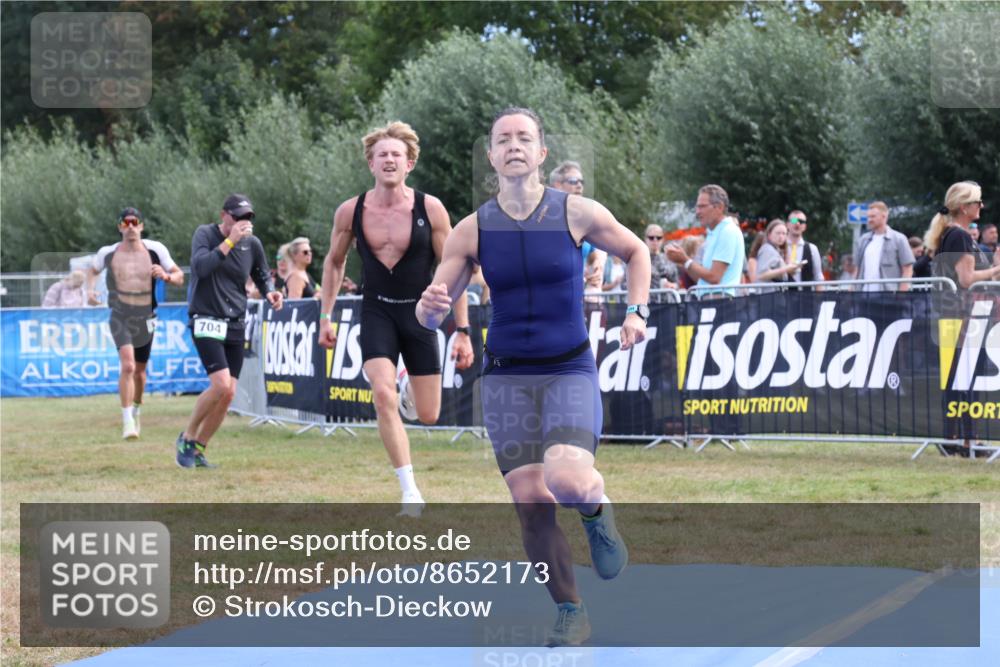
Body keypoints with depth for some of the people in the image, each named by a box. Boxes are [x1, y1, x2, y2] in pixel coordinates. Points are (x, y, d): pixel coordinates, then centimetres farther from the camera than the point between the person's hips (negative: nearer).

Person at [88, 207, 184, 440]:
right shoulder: (108, 253, -4)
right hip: (120, 318, -2)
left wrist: (166, 276, -20)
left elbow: (180, 277, 1)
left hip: (145, 319, 2)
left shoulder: (155, 250, -5)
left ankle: (136, 411, 42)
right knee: (127, 366, -21)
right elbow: (93, 270, 18)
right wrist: (90, 289, -1)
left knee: (139, 370, 16)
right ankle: (127, 421, -19)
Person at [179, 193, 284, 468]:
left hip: (235, 326, 5)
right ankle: (187, 438, 2)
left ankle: (198, 449, 16)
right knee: (221, 385, -19)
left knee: (229, 394, 0)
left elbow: (262, 276, 19)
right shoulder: (205, 234, -7)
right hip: (207, 322, -5)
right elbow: (200, 266, -24)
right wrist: (230, 240, -27)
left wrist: (270, 292, -3)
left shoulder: (252, 243, 4)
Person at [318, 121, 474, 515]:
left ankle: (411, 385, 42)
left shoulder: (430, 209, -10)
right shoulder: (350, 212, -6)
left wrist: (462, 331, -7)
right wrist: (325, 316, 8)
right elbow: (334, 262, 12)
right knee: (383, 395, -22)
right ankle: (410, 491, -15)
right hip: (377, 312, 0)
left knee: (428, 416, 3)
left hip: (420, 312, 0)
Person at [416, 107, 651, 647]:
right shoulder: (472, 231, -1)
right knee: (529, 502, -5)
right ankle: (570, 614, 13)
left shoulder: (577, 213, -5)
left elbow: (634, 251, 14)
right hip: (506, 376, 2)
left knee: (565, 481, -26)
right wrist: (431, 307, -22)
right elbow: (430, 314, 1)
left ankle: (597, 511, 11)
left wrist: (636, 310, 0)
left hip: (570, 370, -2)